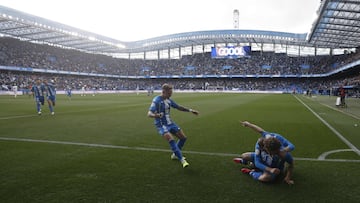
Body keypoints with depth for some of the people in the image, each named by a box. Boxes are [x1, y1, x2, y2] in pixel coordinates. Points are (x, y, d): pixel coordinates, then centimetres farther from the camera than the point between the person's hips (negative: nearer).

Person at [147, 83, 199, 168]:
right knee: (171, 140, -27)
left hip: (170, 123, 8)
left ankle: (175, 155, 28)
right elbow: (149, 113, -25)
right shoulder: (156, 100, -18)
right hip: (161, 125, -8)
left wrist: (190, 110, 12)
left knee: (183, 137, 8)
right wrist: (155, 115, -47)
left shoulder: (169, 100, 5)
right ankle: (182, 160, -20)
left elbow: (178, 107, 18)